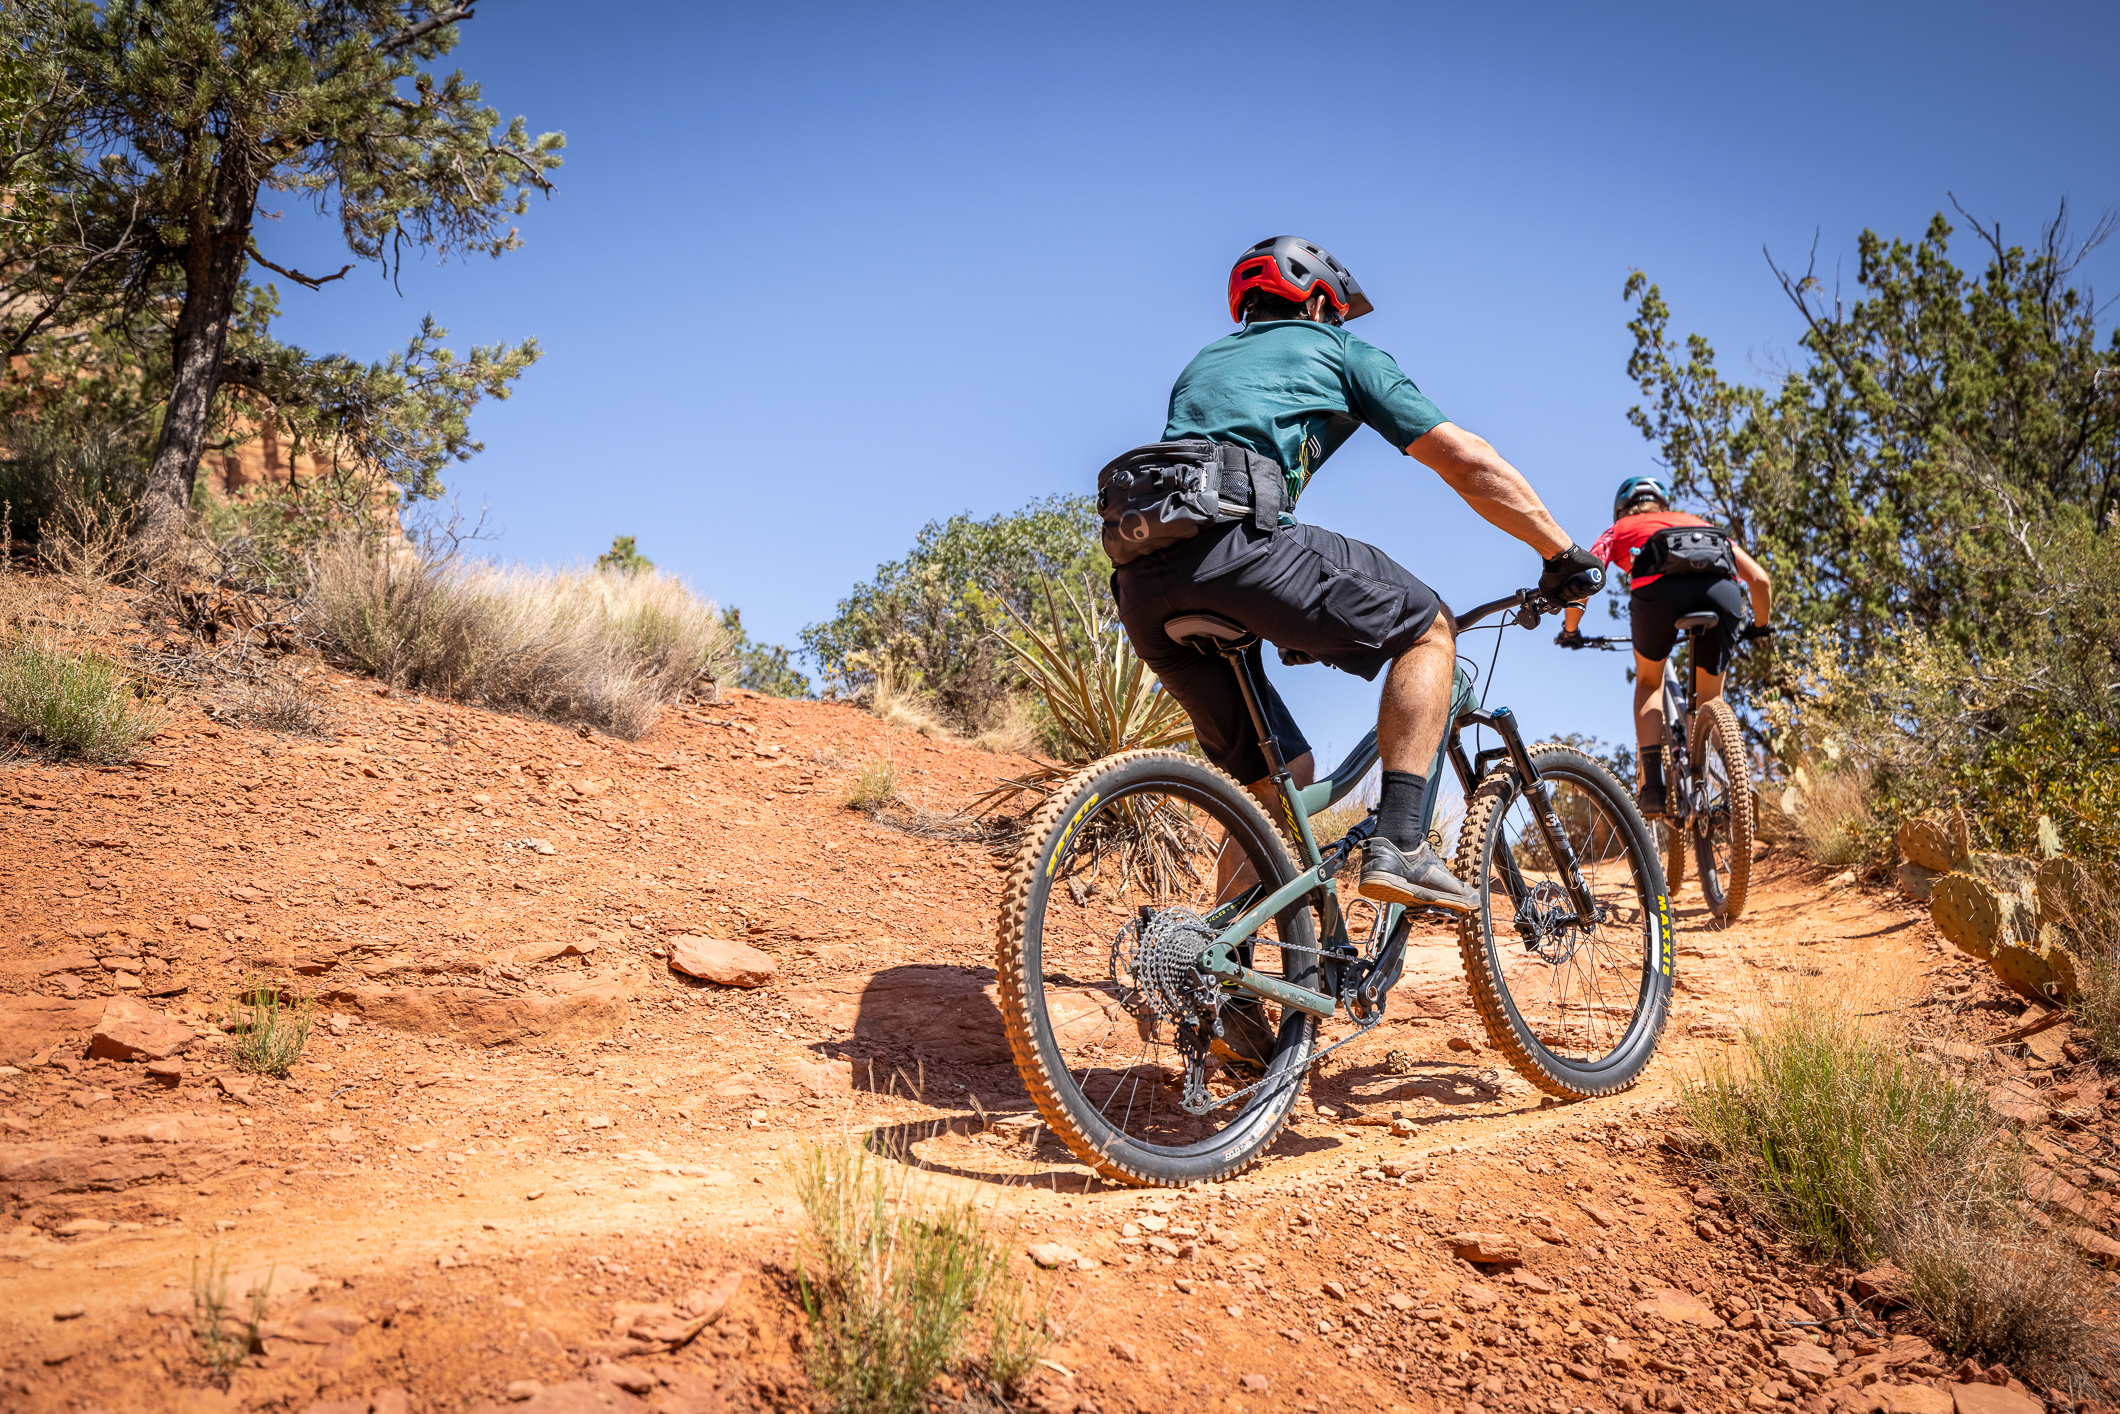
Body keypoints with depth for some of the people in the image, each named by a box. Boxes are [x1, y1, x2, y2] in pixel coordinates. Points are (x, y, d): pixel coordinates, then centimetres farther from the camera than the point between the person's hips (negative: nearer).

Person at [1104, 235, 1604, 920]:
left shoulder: (1203, 362, 38)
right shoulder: (1339, 350, 21)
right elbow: (1469, 461, 14)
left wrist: (1294, 615, 45)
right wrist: (1564, 554, 21)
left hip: (1140, 580, 7)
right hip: (1227, 535, -6)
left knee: (1279, 774, 19)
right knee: (1428, 630, 12)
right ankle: (1398, 845, -2)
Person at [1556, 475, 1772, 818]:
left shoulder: (1620, 529, 35)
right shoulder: (1702, 524, 41)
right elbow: (1760, 579, 31)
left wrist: (1570, 631, 36)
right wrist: (1759, 626, 48)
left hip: (1659, 589, -2)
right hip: (1723, 591, 2)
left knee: (1649, 683, 26)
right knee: (1710, 696, 26)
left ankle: (1652, 785, 9)